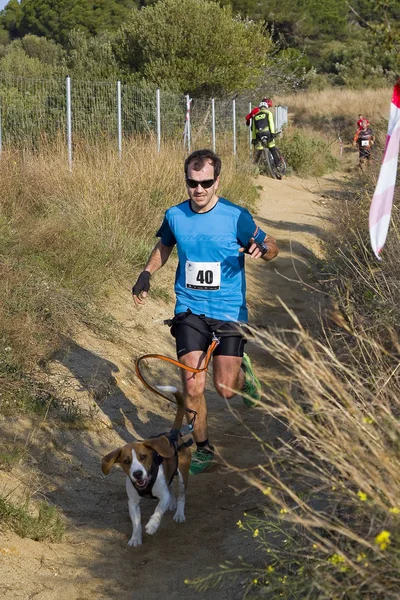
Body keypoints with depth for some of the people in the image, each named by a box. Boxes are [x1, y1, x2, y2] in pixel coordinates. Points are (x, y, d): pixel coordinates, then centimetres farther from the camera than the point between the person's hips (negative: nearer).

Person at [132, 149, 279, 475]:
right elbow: (164, 246, 21)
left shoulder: (236, 216, -11)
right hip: (189, 310, 2)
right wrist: (146, 275, 6)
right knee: (192, 387, -6)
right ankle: (202, 448, 15)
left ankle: (242, 372, 35)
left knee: (225, 388, -3)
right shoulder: (174, 216, -1)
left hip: (229, 310, -2)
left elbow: (272, 247, -2)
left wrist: (262, 249, -26)